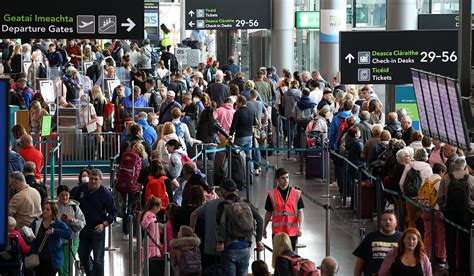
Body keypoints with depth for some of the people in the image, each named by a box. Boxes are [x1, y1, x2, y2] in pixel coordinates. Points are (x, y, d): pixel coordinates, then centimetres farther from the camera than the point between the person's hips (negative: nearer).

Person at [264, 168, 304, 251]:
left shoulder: (296, 193, 2)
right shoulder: (272, 195, 1)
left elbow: (300, 211, 2)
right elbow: (268, 213, 11)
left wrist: (300, 227, -11)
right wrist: (264, 228, 16)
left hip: (292, 232, 1)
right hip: (277, 231, -1)